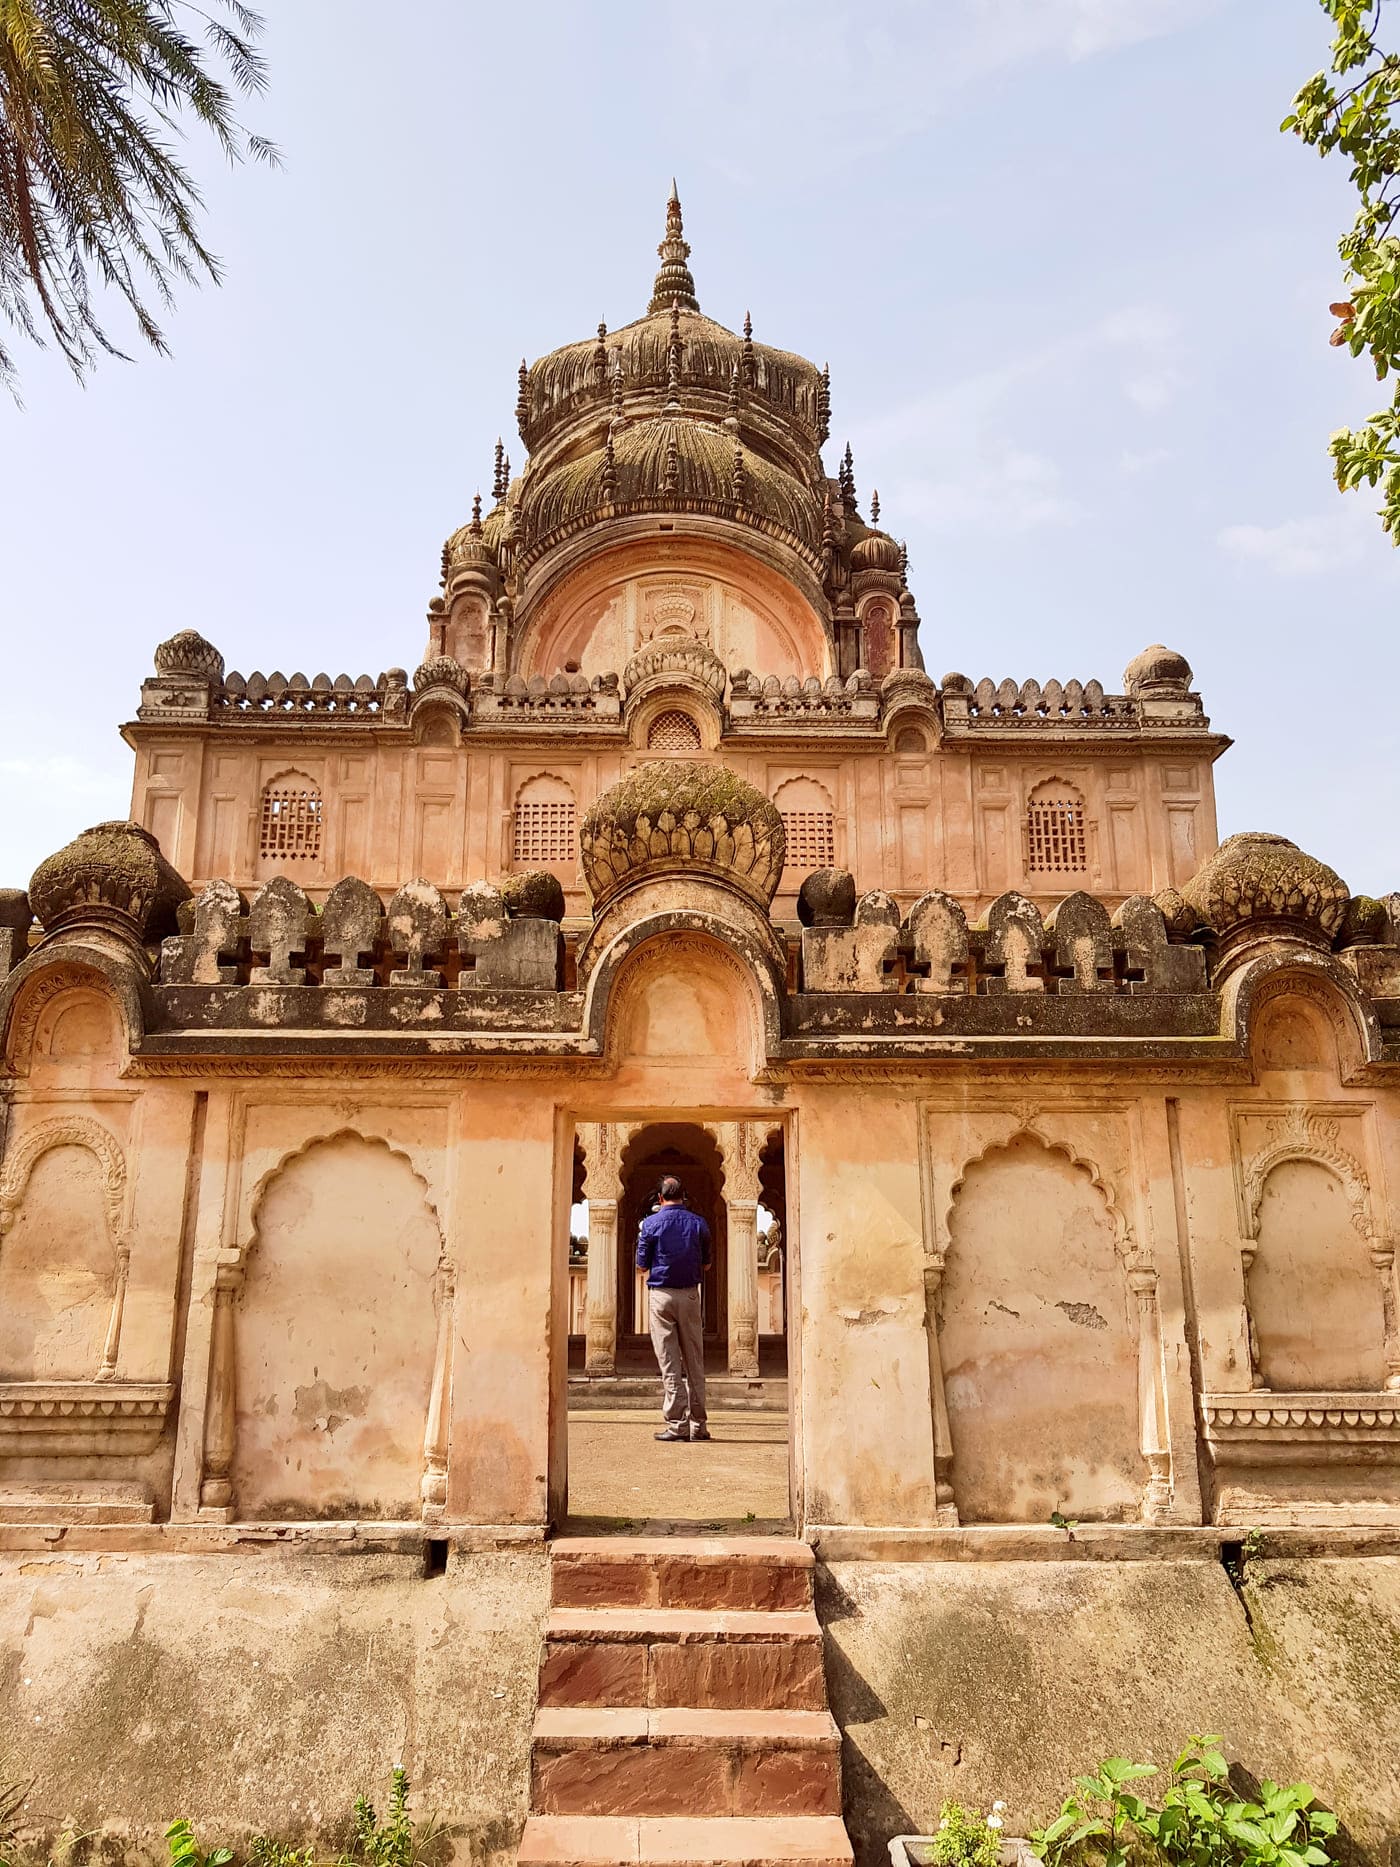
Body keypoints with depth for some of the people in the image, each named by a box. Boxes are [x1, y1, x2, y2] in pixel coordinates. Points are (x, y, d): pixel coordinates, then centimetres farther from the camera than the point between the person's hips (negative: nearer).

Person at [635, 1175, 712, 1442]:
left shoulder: (651, 1223, -5)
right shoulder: (698, 1223, 3)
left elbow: (642, 1265, 0)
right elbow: (705, 1263, 11)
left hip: (661, 1294, -2)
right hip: (690, 1295, 2)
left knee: (670, 1364, 0)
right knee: (694, 1363, 8)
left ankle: (676, 1424, -2)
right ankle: (698, 1425, 10)